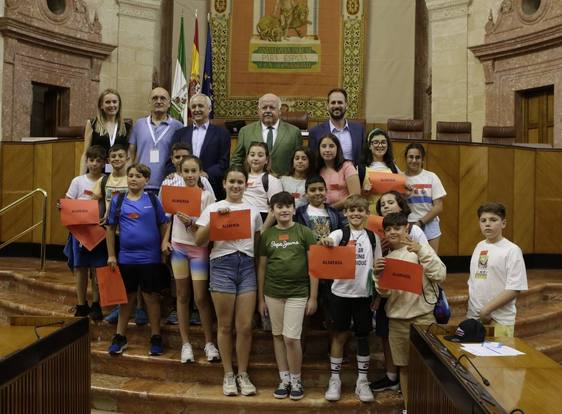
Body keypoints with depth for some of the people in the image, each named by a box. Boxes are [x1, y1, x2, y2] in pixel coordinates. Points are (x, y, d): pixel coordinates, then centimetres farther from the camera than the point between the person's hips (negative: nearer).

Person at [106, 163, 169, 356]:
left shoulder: (153, 200, -1)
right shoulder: (117, 201, 2)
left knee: (151, 297, 7)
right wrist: (111, 255, 3)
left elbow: (163, 225, 3)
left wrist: (164, 246, -7)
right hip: (126, 257, 2)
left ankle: (155, 338, 18)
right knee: (127, 297, 13)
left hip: (150, 258, -1)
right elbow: (110, 228, 6)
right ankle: (120, 337, 25)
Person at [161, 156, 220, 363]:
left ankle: (209, 342, 15)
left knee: (201, 297, -1)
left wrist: (191, 223, -26)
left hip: (199, 248, -3)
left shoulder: (207, 196, -7)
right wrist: (165, 239, 3)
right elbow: (170, 215, 12)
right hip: (178, 246, 3)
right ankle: (186, 343, 20)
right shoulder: (175, 190, 1)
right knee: (182, 296, 10)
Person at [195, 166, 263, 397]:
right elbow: (198, 241, -4)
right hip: (222, 265, -2)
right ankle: (228, 375, 17)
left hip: (247, 265, 2)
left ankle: (243, 374, 16)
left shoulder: (253, 211, 13)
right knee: (225, 325, 4)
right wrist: (215, 220, -13)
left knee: (245, 326, 0)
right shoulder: (214, 208, 5)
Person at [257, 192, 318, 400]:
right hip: (272, 293, 3)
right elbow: (261, 267, 9)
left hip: (298, 292, -3)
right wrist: (260, 298, 8)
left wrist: (313, 297, -5)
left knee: (291, 338, -5)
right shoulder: (267, 234, 4)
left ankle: (296, 380, 15)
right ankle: (284, 379, 23)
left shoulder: (304, 232, -2)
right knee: (278, 335, 10)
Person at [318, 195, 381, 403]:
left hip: (364, 294, 2)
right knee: (339, 336, 6)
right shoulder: (339, 234, -3)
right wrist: (324, 243, -48)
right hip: (341, 292, -2)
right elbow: (326, 246, -24)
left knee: (363, 337, 9)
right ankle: (334, 380, 18)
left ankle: (362, 381, 22)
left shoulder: (373, 237, 5)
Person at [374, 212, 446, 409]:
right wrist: (378, 275, -14)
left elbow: (440, 276, -15)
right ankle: (409, 407, 24)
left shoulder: (421, 249, -3)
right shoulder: (386, 258, 10)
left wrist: (421, 251, -23)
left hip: (422, 317, -4)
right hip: (396, 319, 4)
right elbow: (384, 292, 5)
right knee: (404, 366, 11)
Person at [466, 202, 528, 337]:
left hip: (500, 319, -5)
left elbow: (514, 289, -16)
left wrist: (486, 310, -17)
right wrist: (470, 309, 5)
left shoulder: (512, 250, -11)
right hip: (474, 316, 6)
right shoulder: (479, 247, 7)